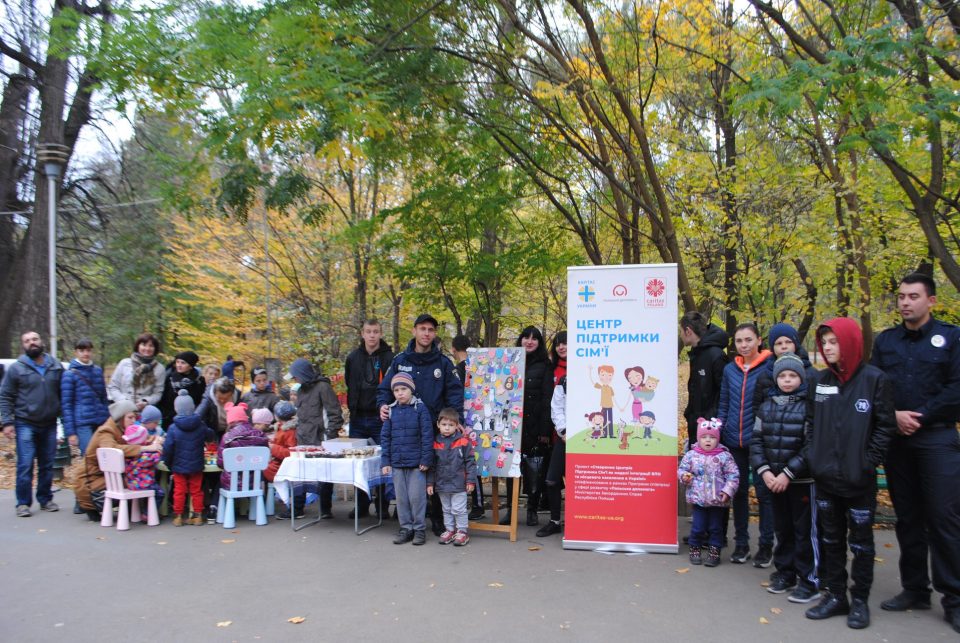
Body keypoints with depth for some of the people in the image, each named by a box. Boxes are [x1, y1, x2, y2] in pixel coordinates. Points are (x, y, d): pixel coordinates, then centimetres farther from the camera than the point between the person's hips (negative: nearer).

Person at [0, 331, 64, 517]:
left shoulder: (56, 367, 7)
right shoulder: (16, 368, -1)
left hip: (49, 425, 3)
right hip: (25, 425, -3)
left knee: (47, 465, 9)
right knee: (25, 465, -5)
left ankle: (46, 500, 19)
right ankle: (23, 503, 4)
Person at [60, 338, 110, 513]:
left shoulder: (97, 371, 14)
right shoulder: (70, 374, 0)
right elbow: (66, 405, -2)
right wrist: (70, 432, -6)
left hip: (101, 422, 5)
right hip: (82, 424, -5)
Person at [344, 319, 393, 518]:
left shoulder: (389, 358, -5)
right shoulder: (353, 357, 8)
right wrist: (352, 407, 12)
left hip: (380, 418, -4)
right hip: (358, 418, 4)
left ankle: (382, 506, 14)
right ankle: (361, 505, 18)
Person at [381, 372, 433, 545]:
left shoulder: (420, 408, -6)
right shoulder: (390, 411, 4)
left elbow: (427, 436, -7)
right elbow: (385, 437, 7)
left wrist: (426, 459, -10)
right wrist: (385, 461, 3)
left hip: (416, 462, -4)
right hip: (397, 463, 4)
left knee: (416, 497, 1)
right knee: (401, 498, 11)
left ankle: (419, 529, 15)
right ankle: (406, 528, 24)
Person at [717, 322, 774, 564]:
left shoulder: (770, 367, -7)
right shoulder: (730, 369, 7)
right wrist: (718, 433, 8)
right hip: (733, 441, 4)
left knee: (764, 492, 3)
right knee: (738, 491, 12)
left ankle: (766, 546, 17)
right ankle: (741, 543, 23)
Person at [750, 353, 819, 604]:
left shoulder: (809, 405, -9)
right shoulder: (766, 405, 7)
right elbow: (756, 440, 6)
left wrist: (788, 473, -16)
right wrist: (764, 471, -6)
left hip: (802, 480, -5)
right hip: (774, 479, 5)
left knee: (804, 531, 2)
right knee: (782, 528, 15)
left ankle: (809, 580, 13)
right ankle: (784, 573, 28)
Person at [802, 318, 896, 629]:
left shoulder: (874, 379, -8)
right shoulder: (821, 380, 6)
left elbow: (885, 425, -7)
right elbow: (810, 422, 12)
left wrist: (869, 463, -11)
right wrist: (811, 456, 3)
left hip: (859, 480, -4)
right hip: (825, 477, 4)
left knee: (861, 542, 9)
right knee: (831, 540, 13)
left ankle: (860, 600, 21)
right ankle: (835, 595, 25)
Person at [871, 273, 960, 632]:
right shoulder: (885, 341, 12)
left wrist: (920, 417, -12)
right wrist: (894, 416, -9)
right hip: (896, 440, 4)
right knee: (907, 518, 9)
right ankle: (915, 589, 19)